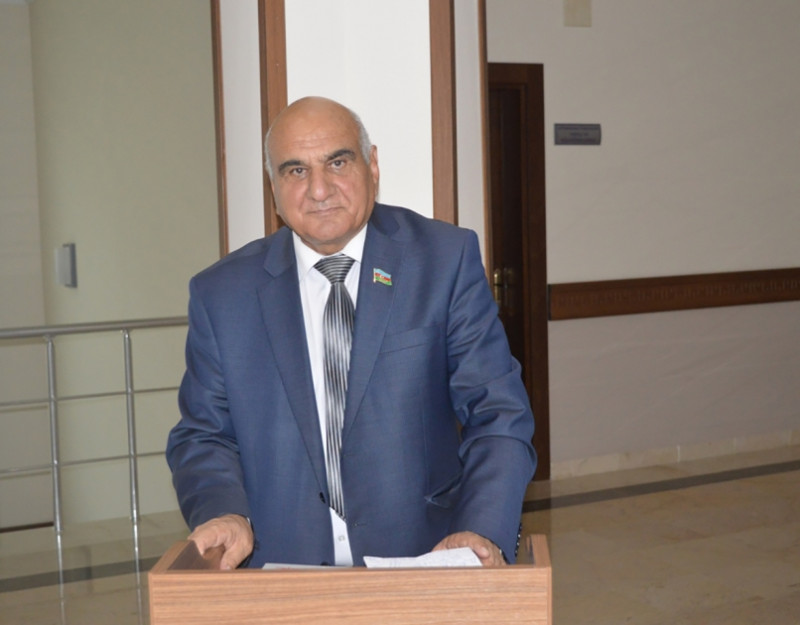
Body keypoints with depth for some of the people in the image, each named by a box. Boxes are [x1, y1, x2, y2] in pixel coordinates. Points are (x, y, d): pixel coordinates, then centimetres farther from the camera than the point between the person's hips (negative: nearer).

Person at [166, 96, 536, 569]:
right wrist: (222, 511, -10)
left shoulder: (446, 259, 3)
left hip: (423, 565, -2)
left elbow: (497, 414, 0)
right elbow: (203, 435, 11)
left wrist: (484, 532, -16)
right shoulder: (221, 294, 8)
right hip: (280, 574, 3)